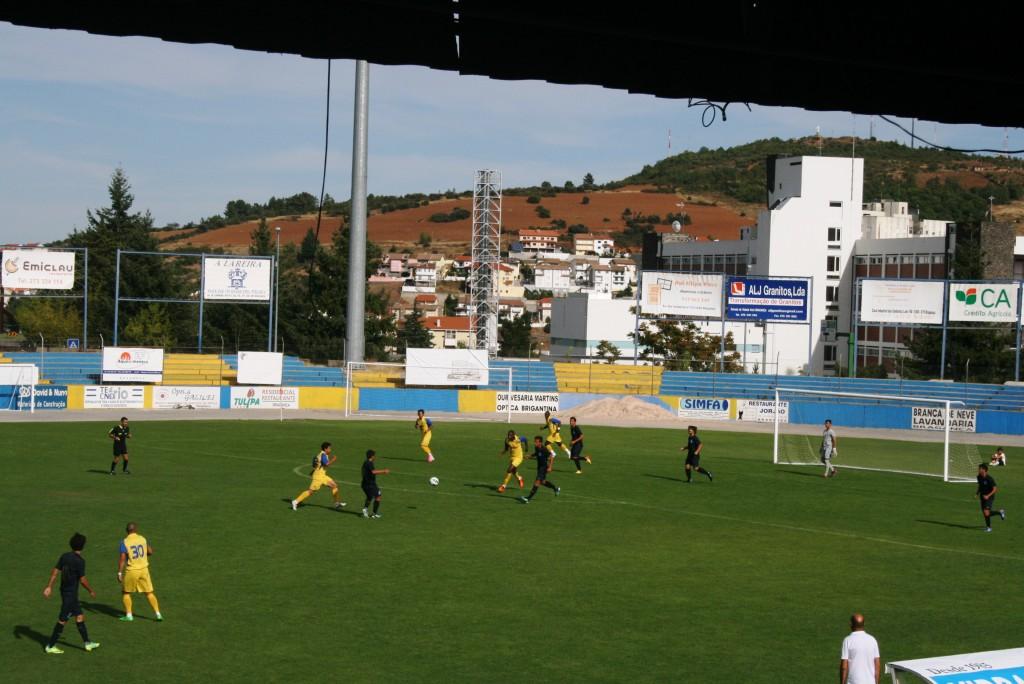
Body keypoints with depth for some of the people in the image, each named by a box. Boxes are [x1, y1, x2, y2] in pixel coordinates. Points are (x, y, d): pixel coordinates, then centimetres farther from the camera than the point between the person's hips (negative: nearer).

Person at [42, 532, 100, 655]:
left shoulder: (65, 556, 3)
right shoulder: (80, 560, -19)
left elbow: (55, 571, 4)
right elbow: (82, 580, -17)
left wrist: (49, 587, 8)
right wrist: (91, 591, -3)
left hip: (64, 590, 8)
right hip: (71, 593, -8)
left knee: (79, 616, 15)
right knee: (63, 620, 0)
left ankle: (87, 642, 22)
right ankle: (50, 646, 6)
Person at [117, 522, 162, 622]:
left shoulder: (124, 542, -9)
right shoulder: (143, 539, 2)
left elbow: (122, 558, -13)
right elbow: (150, 552, 13)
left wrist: (119, 573, -8)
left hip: (131, 570, -3)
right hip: (144, 569, 3)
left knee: (126, 592, 16)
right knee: (149, 593, 10)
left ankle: (129, 615, 12)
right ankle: (158, 614, 6)